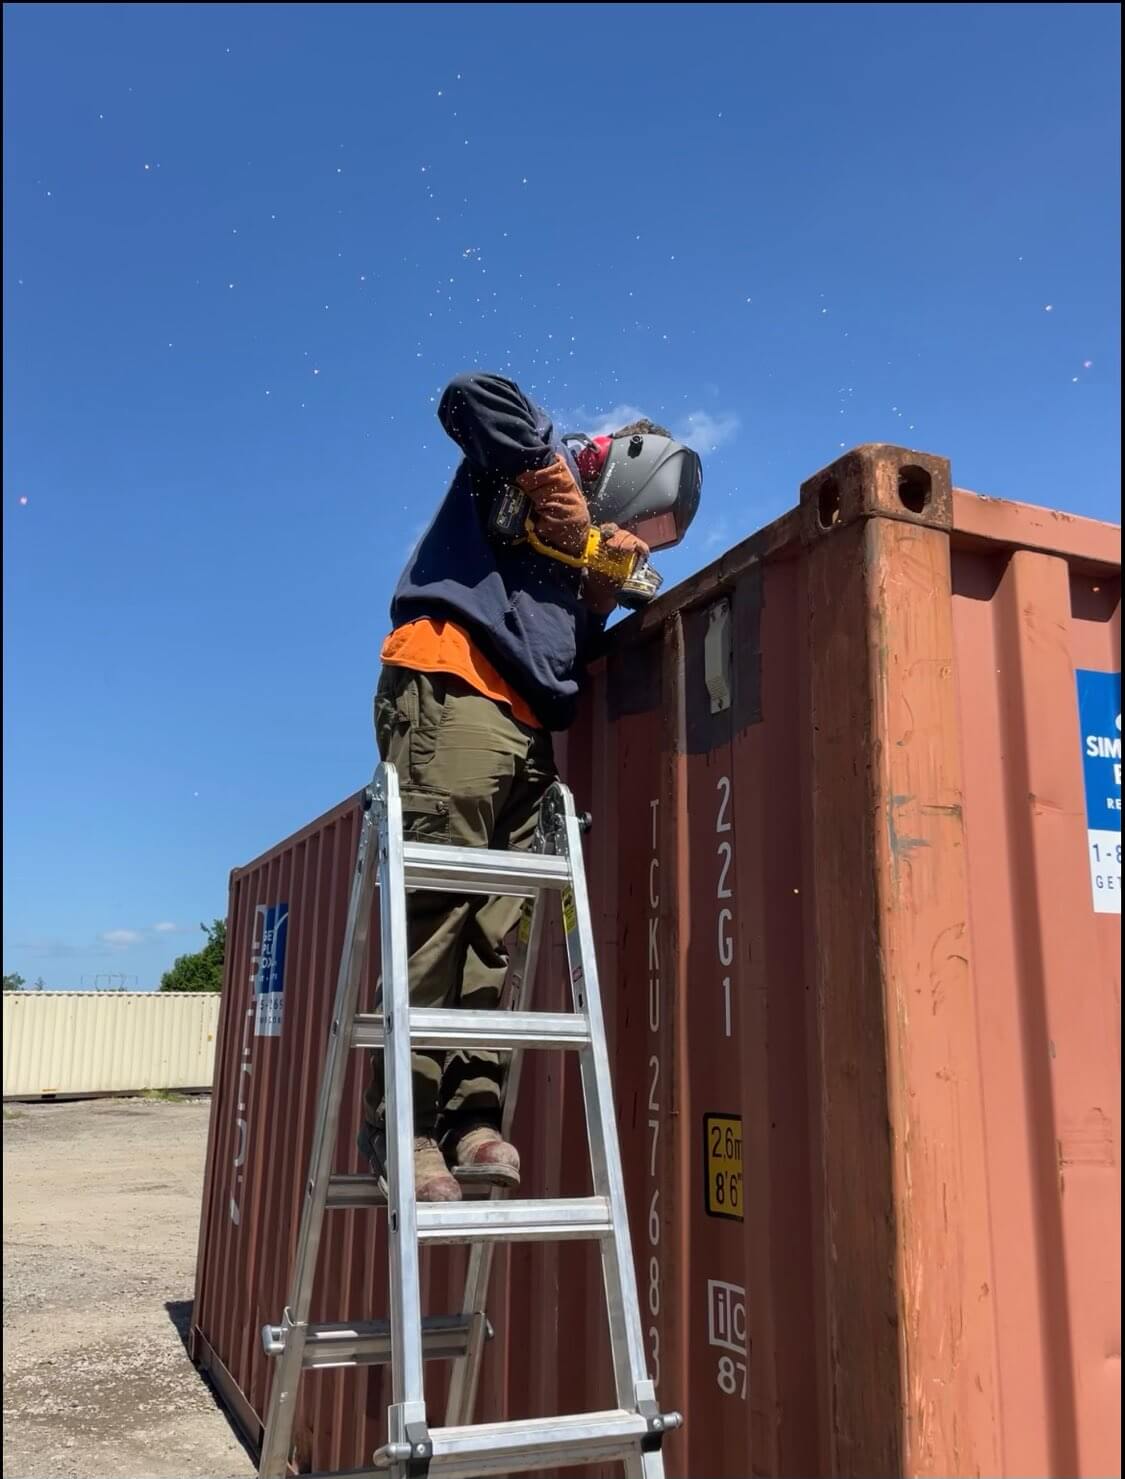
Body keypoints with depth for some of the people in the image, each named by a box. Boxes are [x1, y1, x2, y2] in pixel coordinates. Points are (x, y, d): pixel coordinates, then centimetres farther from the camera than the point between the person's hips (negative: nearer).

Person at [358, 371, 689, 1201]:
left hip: (528, 731, 8)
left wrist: (601, 594, 7)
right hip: (451, 690, -8)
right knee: (436, 911, -14)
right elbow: (472, 396, -7)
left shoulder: (585, 555, 32)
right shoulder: (543, 462, 14)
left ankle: (471, 1115, -1)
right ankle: (404, 1123, -12)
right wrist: (562, 497, -1)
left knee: (493, 930, -1)